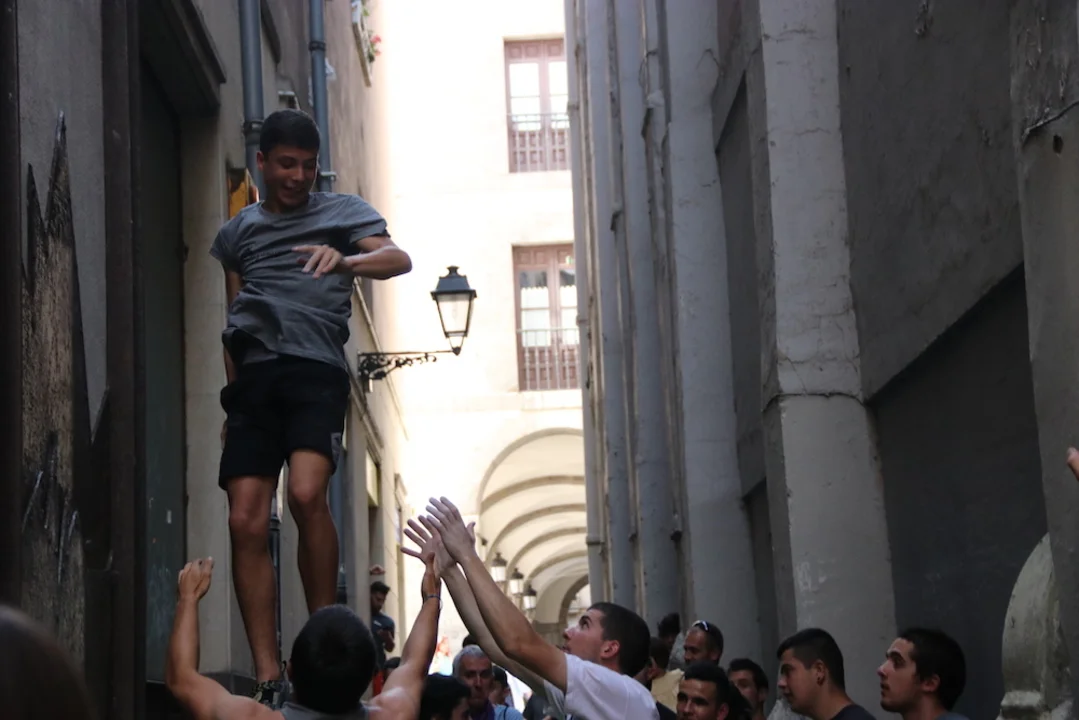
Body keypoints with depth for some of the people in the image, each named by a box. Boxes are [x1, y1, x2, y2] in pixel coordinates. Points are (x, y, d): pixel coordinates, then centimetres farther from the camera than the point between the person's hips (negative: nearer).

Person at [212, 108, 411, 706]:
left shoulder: (342, 211, 14)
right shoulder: (239, 230, 24)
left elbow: (399, 259, -3)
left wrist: (344, 260, -23)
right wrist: (232, 397, 16)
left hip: (314, 369, -3)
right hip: (253, 377, 4)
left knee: (306, 493, -27)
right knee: (246, 522, -8)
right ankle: (268, 679, -7)